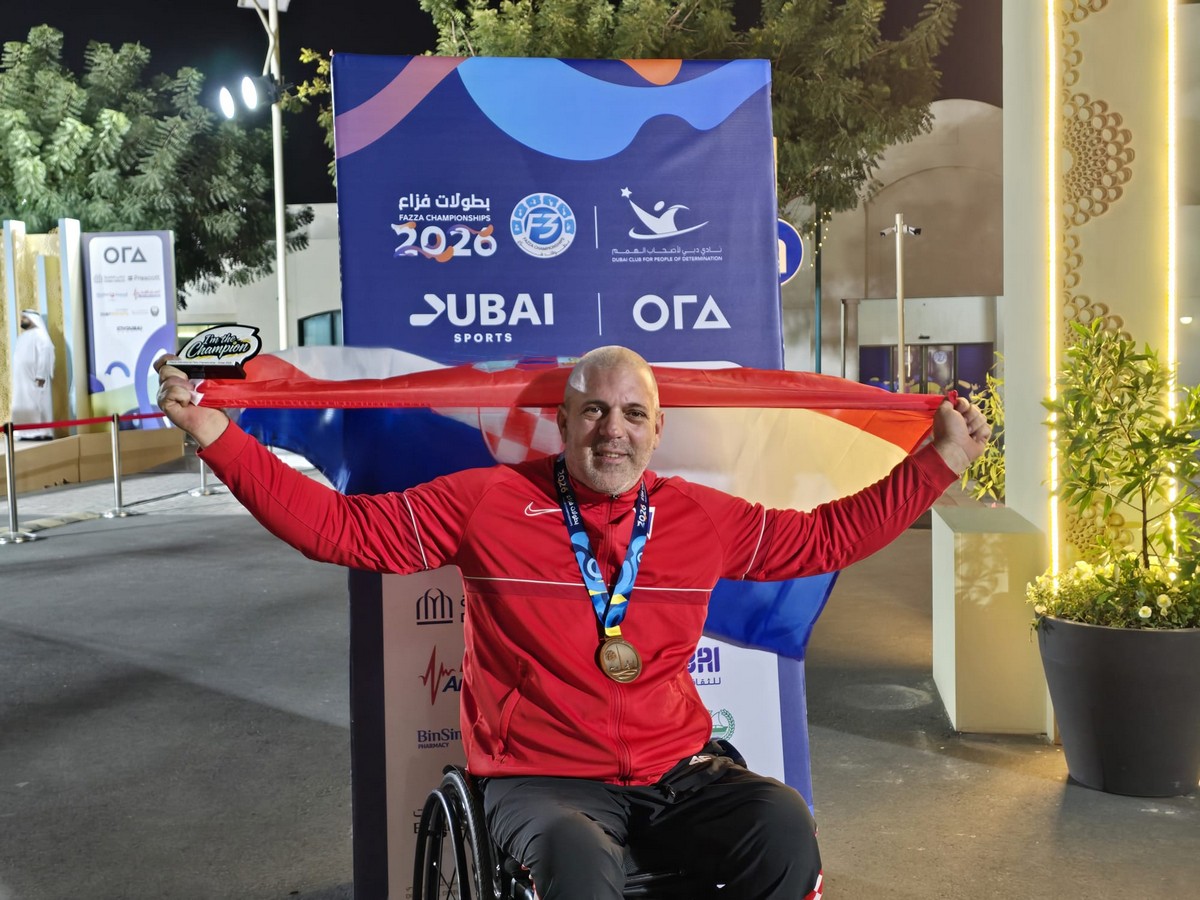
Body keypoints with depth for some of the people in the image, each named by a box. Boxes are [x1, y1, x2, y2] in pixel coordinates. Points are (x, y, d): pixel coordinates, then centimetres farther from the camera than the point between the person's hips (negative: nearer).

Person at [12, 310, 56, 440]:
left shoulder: (39, 334, -6)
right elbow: (19, 358, 20)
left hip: (34, 378, -8)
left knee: (37, 404, -9)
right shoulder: (22, 336, 20)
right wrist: (16, 376, 12)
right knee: (24, 406, 4)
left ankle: (42, 432, -8)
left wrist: (41, 375, -21)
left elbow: (45, 354, -14)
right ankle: (28, 433, 5)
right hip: (22, 378, 8)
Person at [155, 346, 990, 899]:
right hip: (540, 776, -3)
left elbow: (826, 536, 18)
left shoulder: (701, 517, 8)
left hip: (675, 771, 3)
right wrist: (221, 437, -7)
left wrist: (937, 462, 14)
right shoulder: (488, 502, -1)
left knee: (783, 826, -25)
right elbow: (345, 527, 0)